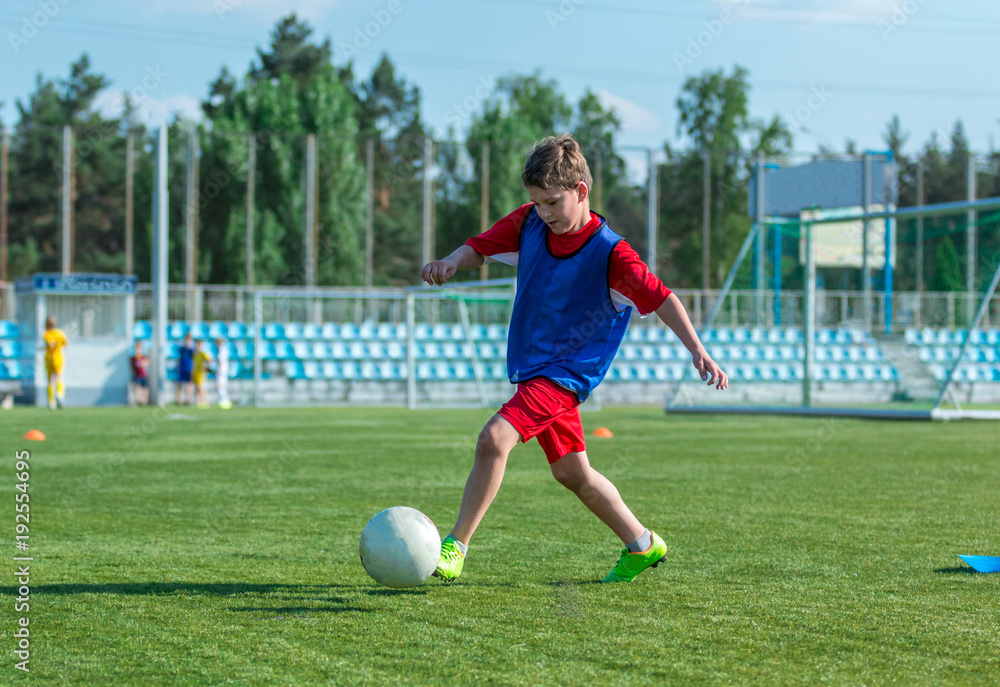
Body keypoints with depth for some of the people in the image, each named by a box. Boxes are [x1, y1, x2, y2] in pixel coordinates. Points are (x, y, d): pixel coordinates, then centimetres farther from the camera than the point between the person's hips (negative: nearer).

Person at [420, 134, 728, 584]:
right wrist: (450, 264, -17)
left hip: (567, 372, -7)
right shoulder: (528, 223, -2)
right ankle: (642, 545, 31)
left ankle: (456, 545, -15)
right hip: (531, 367, 7)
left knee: (494, 437, -24)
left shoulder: (609, 253, -18)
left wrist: (698, 352, -26)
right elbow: (479, 248, 6)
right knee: (571, 471, 15)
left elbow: (659, 297, -18)